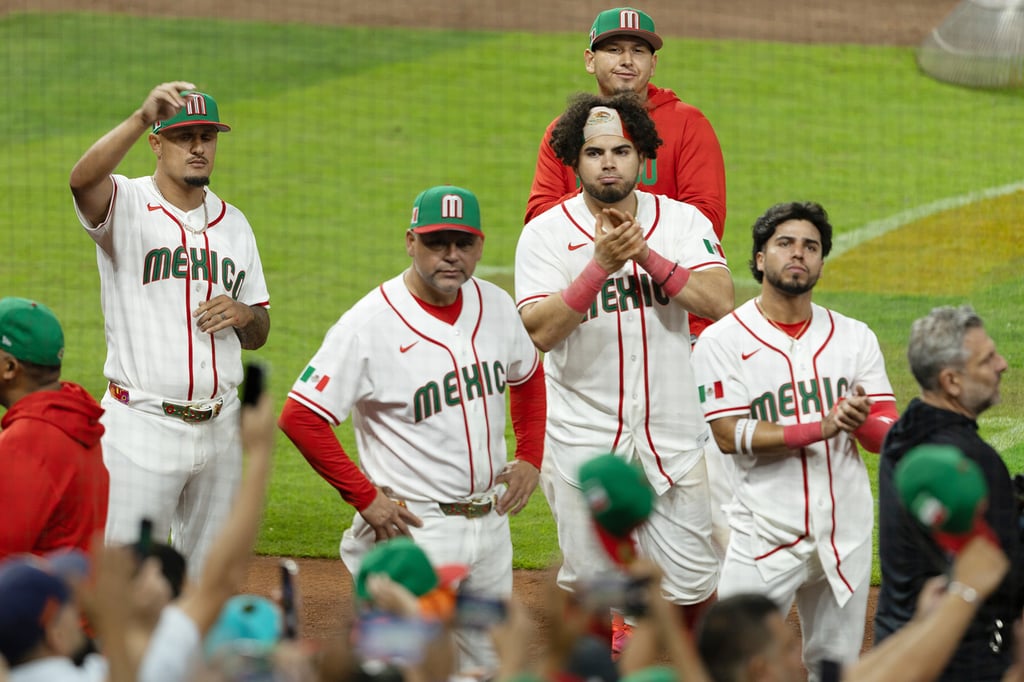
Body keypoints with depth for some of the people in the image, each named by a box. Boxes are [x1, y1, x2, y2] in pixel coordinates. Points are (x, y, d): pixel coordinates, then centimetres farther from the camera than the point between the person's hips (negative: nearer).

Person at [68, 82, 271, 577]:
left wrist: (243, 314, -5)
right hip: (143, 426, -5)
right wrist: (142, 118, -44)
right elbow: (84, 178, -30)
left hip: (220, 426, 6)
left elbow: (259, 333, 19)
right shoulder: (125, 205, -5)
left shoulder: (233, 224, 13)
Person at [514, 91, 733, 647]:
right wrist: (601, 264, -25)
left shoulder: (680, 221, 2)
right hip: (584, 433, -1)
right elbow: (539, 331, -16)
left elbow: (719, 301, -13)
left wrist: (645, 254, -21)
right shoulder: (547, 233, -3)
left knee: (691, 580, 3)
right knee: (587, 579, 4)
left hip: (672, 429, 1)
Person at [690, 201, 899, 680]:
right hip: (764, 540, -4)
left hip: (846, 534, 4)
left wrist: (858, 421, -22)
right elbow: (730, 436, -14)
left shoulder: (854, 338, 8)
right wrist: (821, 428, -22)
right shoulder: (723, 341, -3)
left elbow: (889, 437, 3)